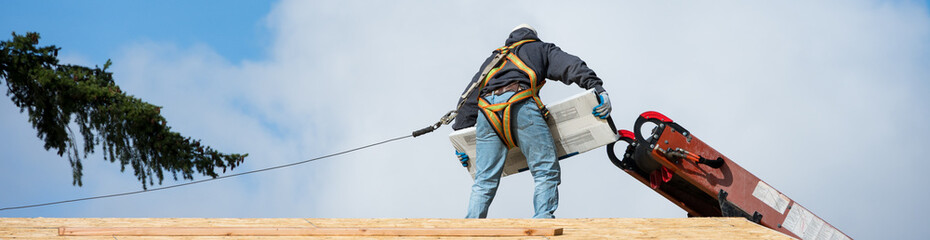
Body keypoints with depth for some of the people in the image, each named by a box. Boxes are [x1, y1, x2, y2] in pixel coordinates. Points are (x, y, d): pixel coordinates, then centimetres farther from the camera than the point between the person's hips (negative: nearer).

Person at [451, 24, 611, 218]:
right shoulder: (541, 49, 31)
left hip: (486, 111, 4)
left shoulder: (493, 58, 40)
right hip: (520, 104, -4)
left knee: (484, 181, 5)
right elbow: (571, 66, 12)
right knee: (546, 172, -2)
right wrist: (597, 87, 0)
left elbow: (469, 98, 34)